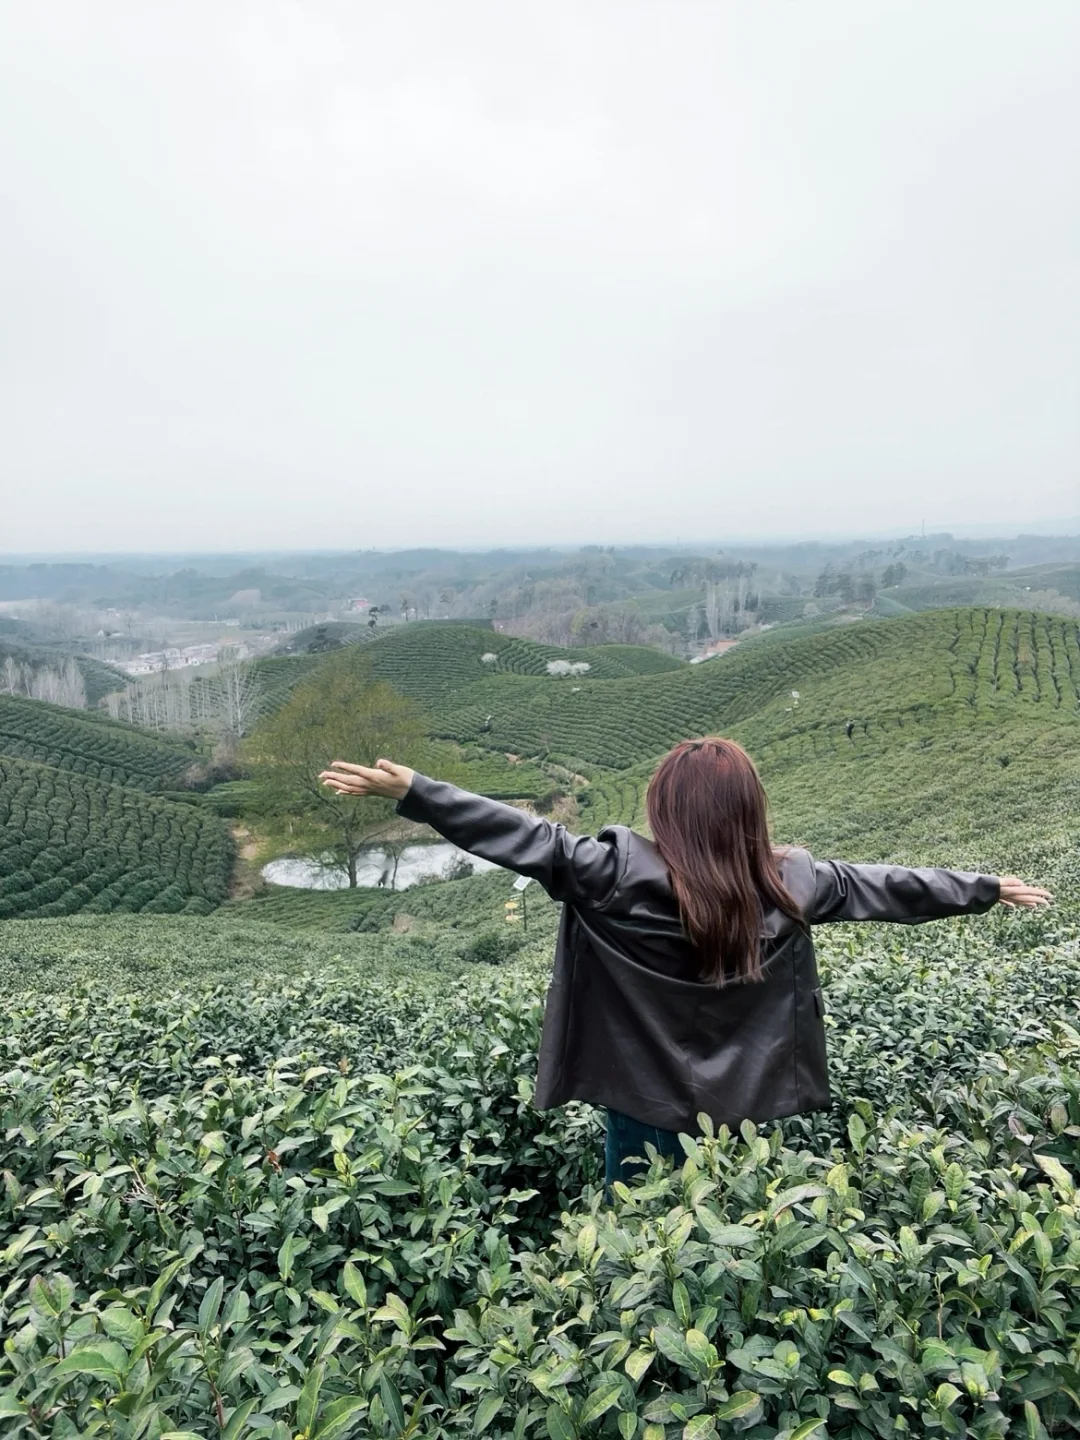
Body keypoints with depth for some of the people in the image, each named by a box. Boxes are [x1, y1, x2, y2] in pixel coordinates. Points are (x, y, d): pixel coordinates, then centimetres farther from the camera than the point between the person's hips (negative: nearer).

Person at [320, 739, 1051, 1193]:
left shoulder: (622, 873, -22)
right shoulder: (794, 883, -10)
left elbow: (531, 840, -25)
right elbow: (885, 886, 2)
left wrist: (411, 791, -23)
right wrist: (990, 888, 18)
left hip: (647, 1105, -3)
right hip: (743, 1107, 3)